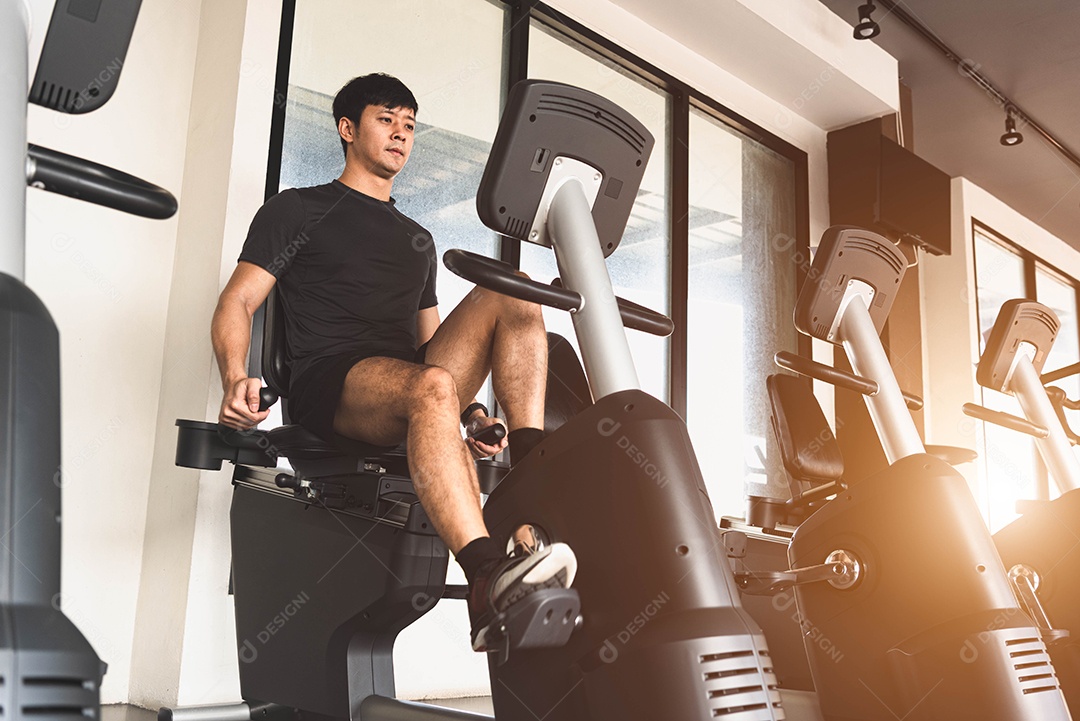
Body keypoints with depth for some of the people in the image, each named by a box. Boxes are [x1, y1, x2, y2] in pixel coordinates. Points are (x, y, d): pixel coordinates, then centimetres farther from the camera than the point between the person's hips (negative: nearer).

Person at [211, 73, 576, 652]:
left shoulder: (417, 240, 30)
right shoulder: (297, 209, 15)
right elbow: (237, 302, 3)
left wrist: (469, 410, 10)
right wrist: (234, 379, -18)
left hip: (411, 380, 5)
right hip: (330, 384, -5)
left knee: (511, 290, -15)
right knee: (430, 388, -38)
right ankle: (489, 580, -50)